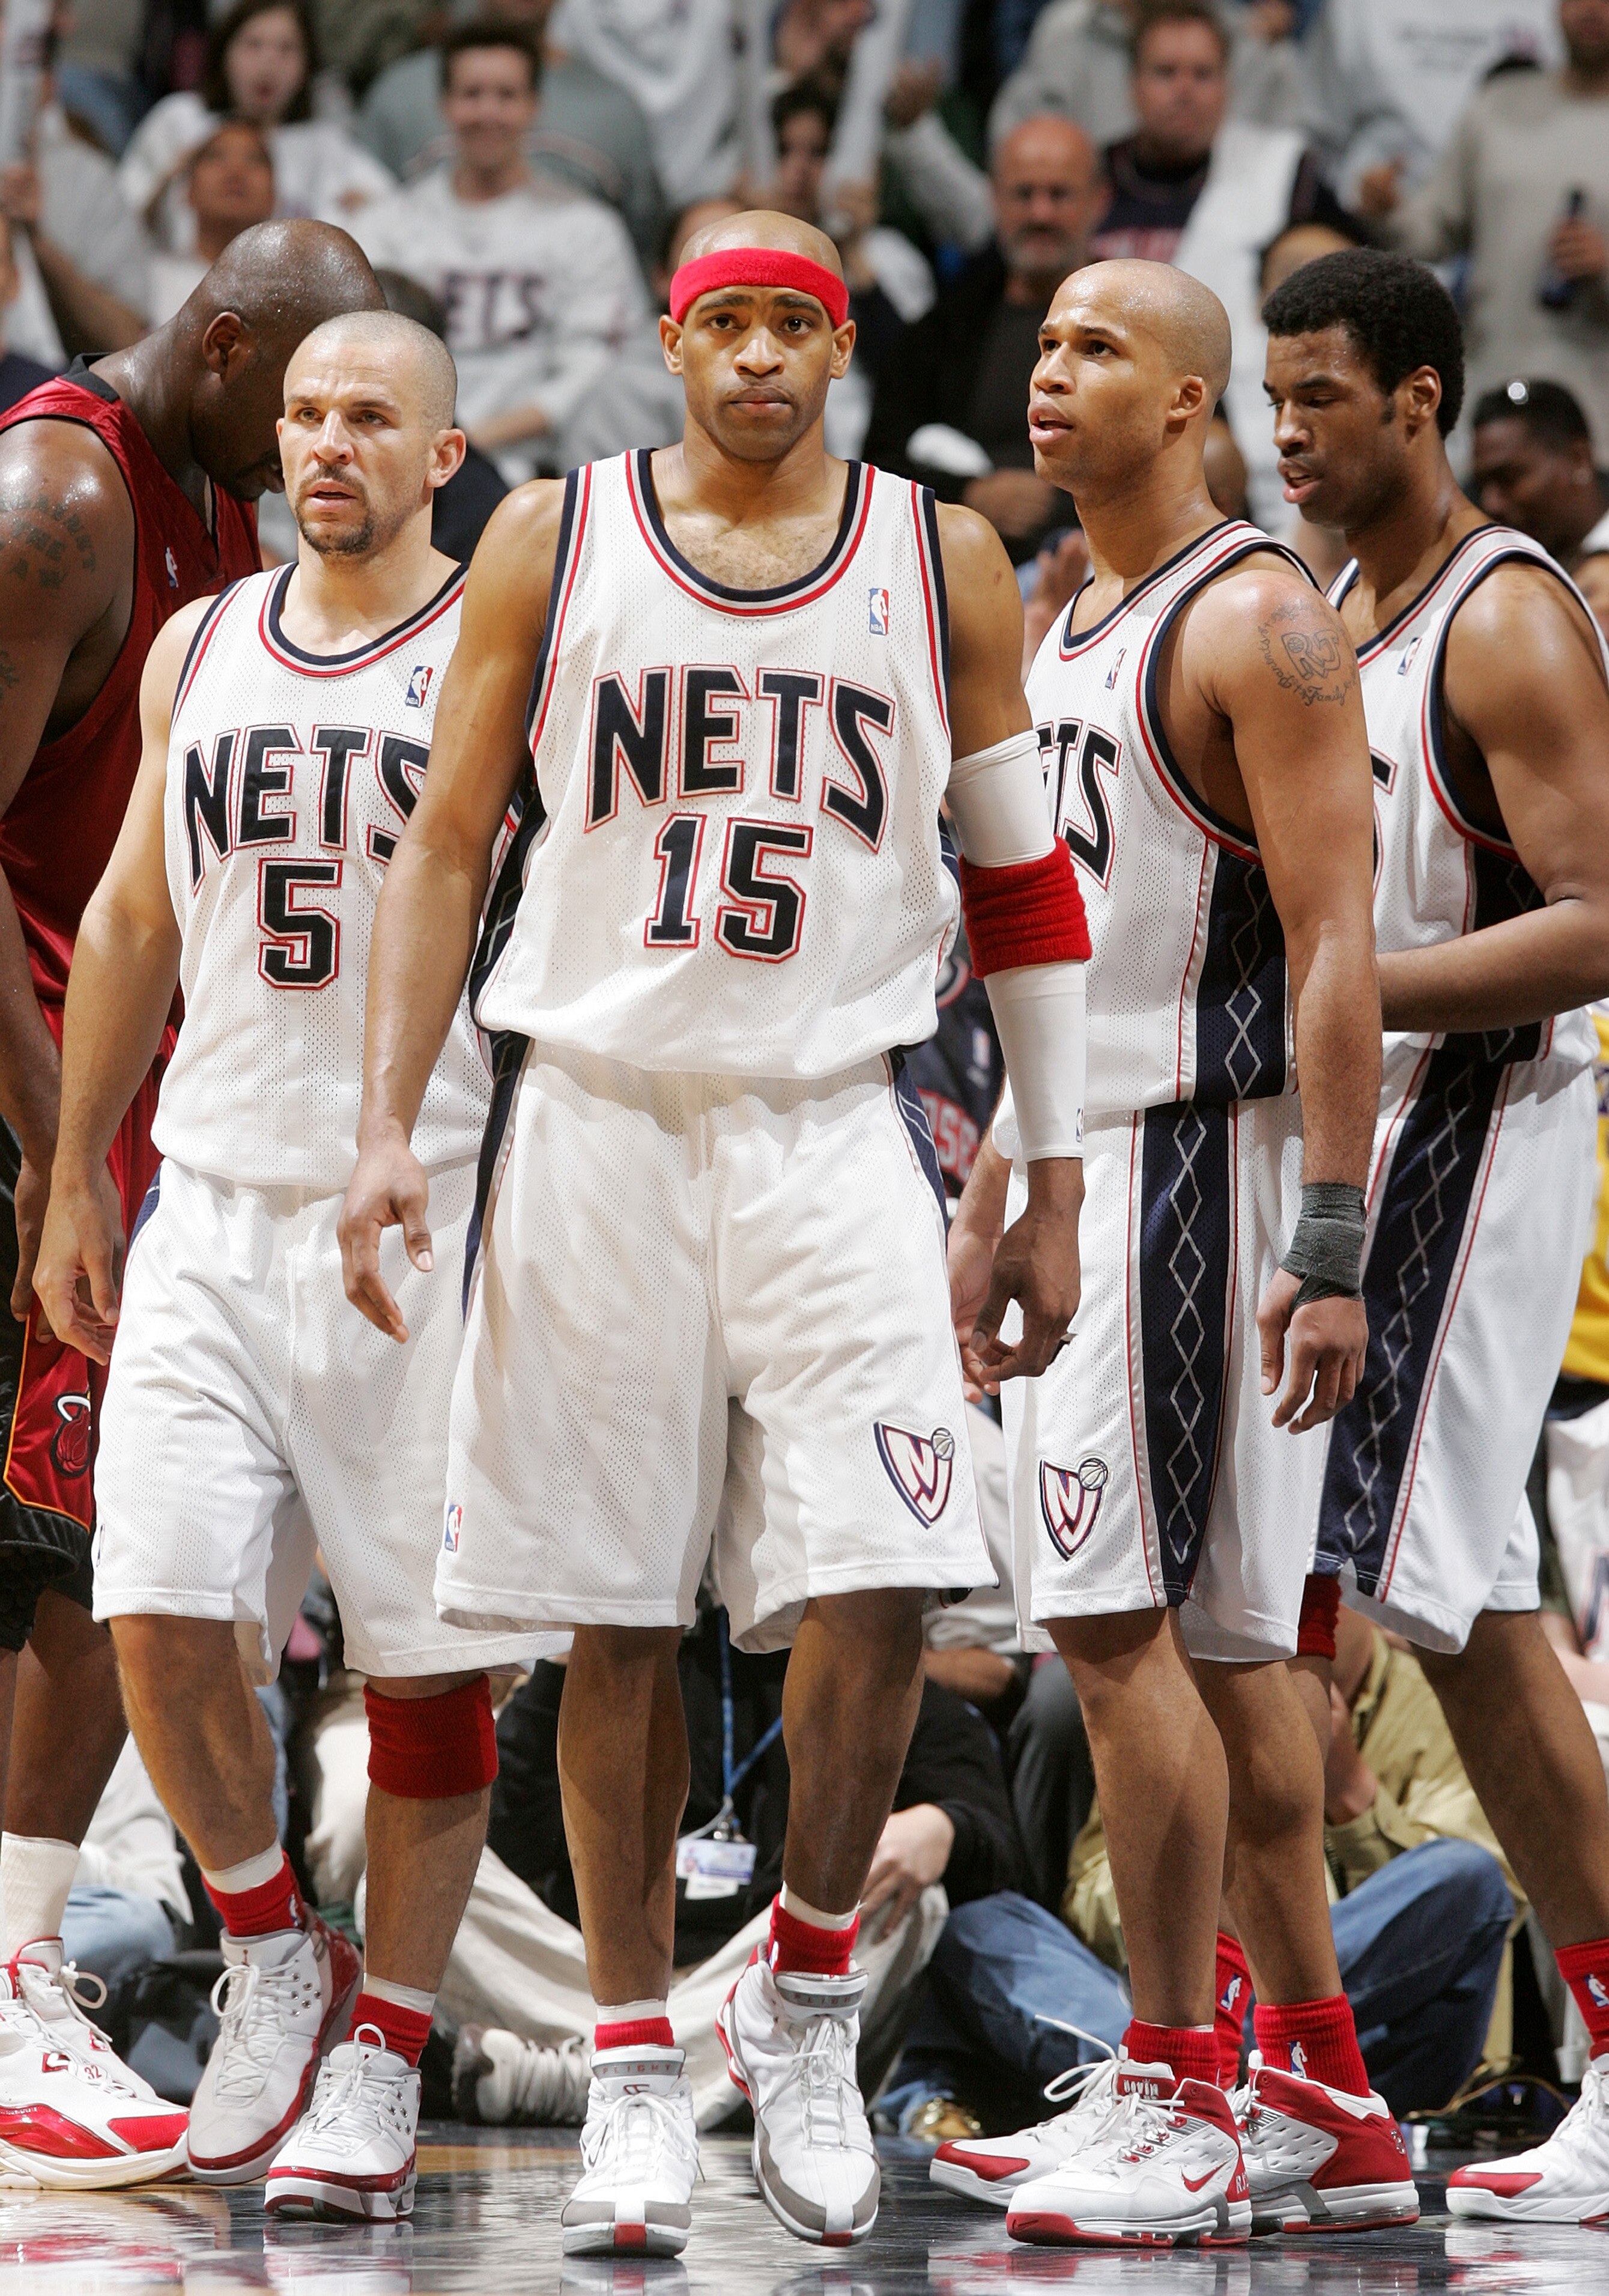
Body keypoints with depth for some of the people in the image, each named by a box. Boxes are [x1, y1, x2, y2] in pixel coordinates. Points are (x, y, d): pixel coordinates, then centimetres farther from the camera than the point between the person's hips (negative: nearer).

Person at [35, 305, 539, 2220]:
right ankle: (269, 1953, 14)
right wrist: (73, 1182, 18)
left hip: (433, 1216, -3)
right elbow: (132, 924, 20)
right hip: (217, 1200, 4)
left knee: (428, 1657, 0)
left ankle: (380, 2055, 10)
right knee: (163, 1611, -9)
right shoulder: (199, 653, 12)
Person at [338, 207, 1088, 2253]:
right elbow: (447, 844, 7)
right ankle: (633, 2071, 11)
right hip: (598, 1122, 0)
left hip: (833, 1127, 0)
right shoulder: (552, 544, 4)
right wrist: (387, 1128, -2)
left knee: (874, 1593, -14)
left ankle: (805, 1998, 6)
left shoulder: (940, 565, 5)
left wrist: (1051, 1190, 8)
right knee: (617, 1621, 2)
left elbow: (1022, 883, 11)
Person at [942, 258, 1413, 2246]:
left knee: (1118, 1617, -12)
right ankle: (1326, 2103, 14)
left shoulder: (1257, 623, -12)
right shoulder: (1065, 631, 17)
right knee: (1217, 1643, 10)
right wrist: (986, 1200, 22)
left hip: (1200, 1163, -9)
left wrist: (1329, 1245, -24)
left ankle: (1177, 2099, -8)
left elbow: (1333, 948, -18)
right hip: (1085, 1154, 9)